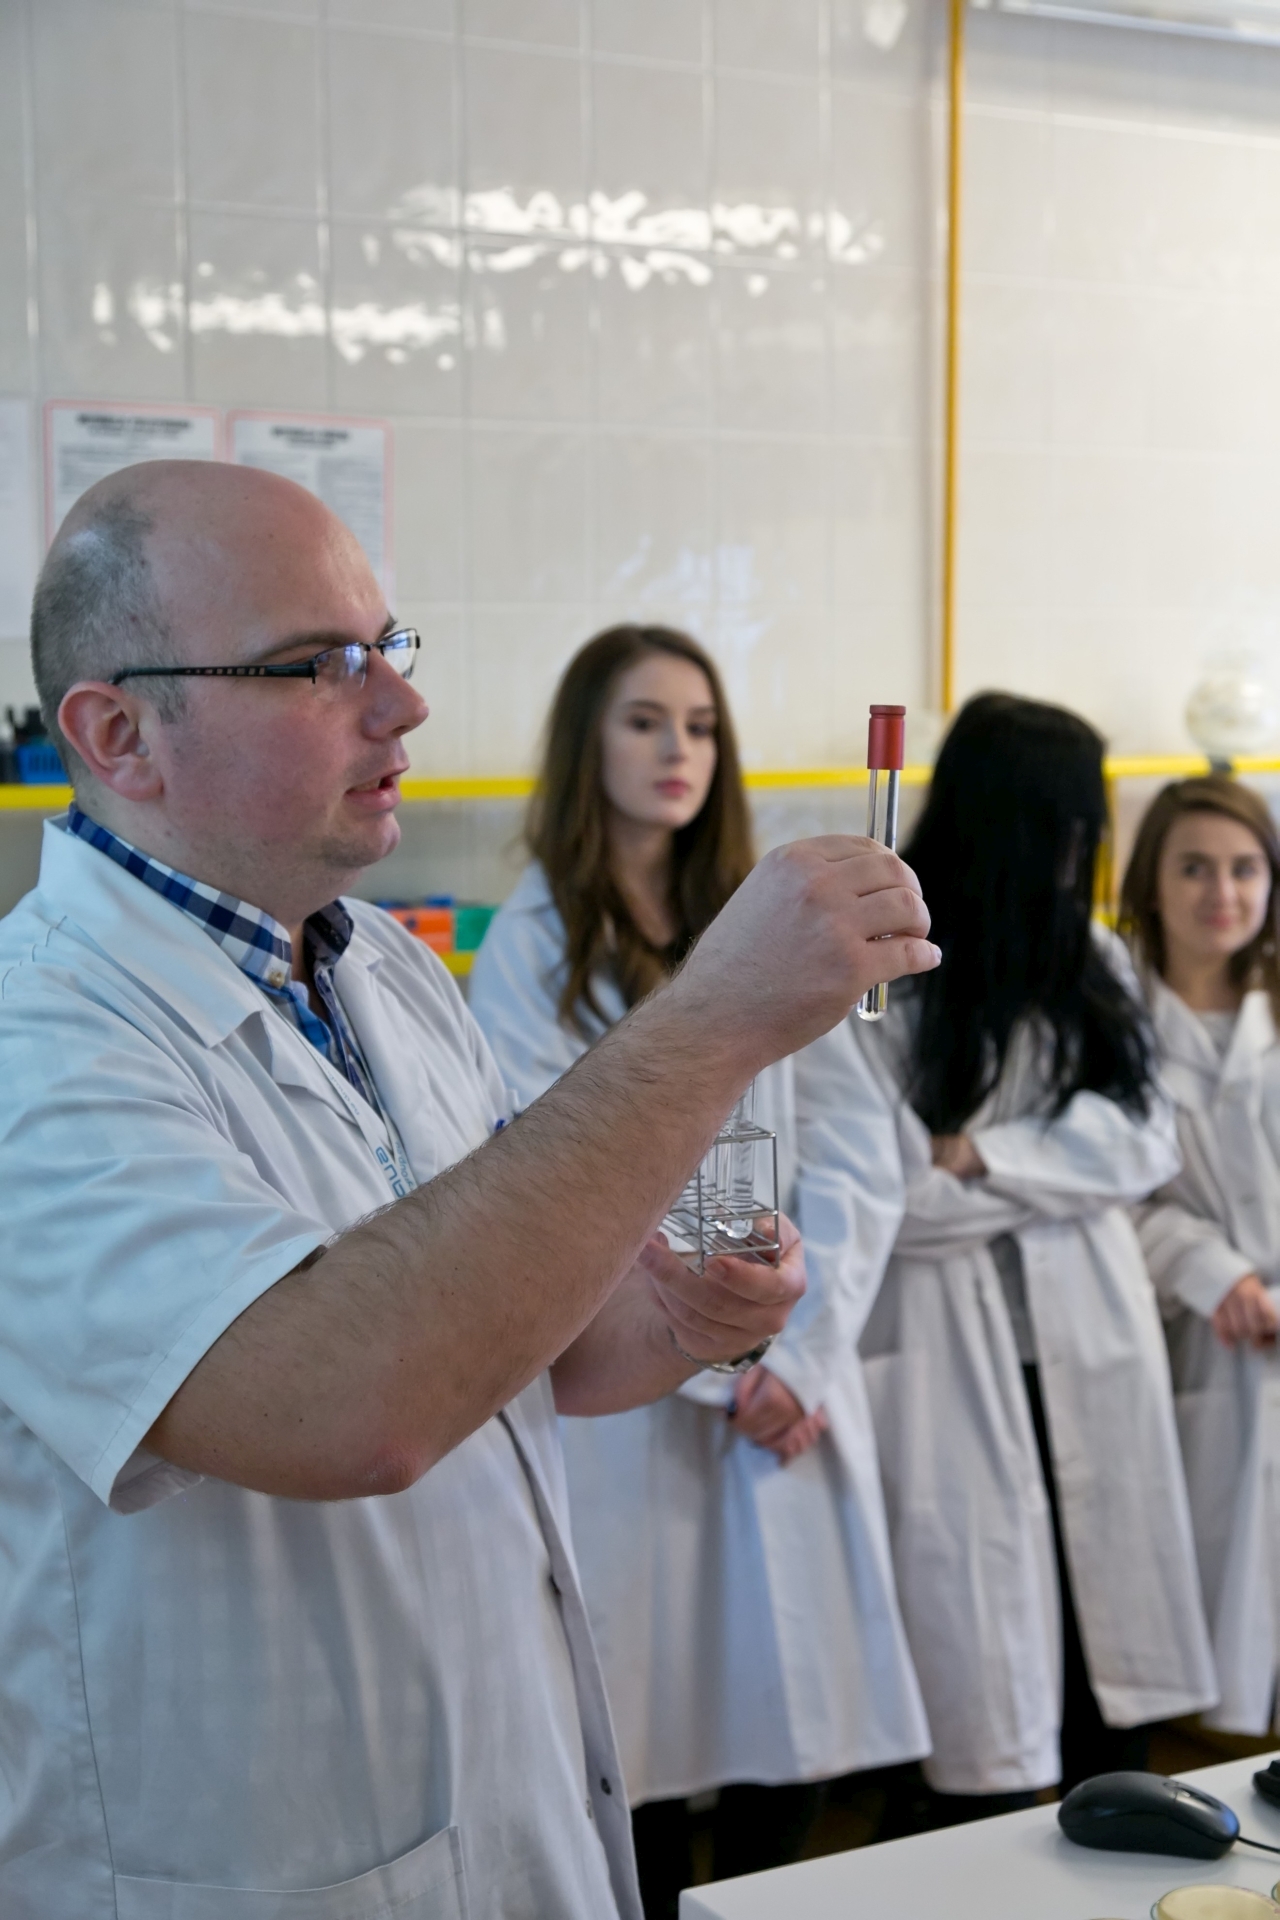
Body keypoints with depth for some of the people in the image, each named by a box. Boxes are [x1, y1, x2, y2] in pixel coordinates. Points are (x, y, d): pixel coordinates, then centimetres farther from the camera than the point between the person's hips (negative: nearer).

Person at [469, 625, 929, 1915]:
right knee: (645, 1717, 4)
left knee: (798, 1716, 6)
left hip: (792, 1387, 3)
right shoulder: (532, 948, -1)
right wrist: (715, 1369, -11)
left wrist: (801, 1359, -8)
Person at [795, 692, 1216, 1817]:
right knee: (985, 1674, 3)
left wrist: (989, 1154, -13)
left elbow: (1149, 1144, 0)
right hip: (953, 1361, -5)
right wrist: (1061, 1172, -6)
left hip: (1094, 1346, 5)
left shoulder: (1093, 964, 9)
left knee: (1113, 1641, 10)